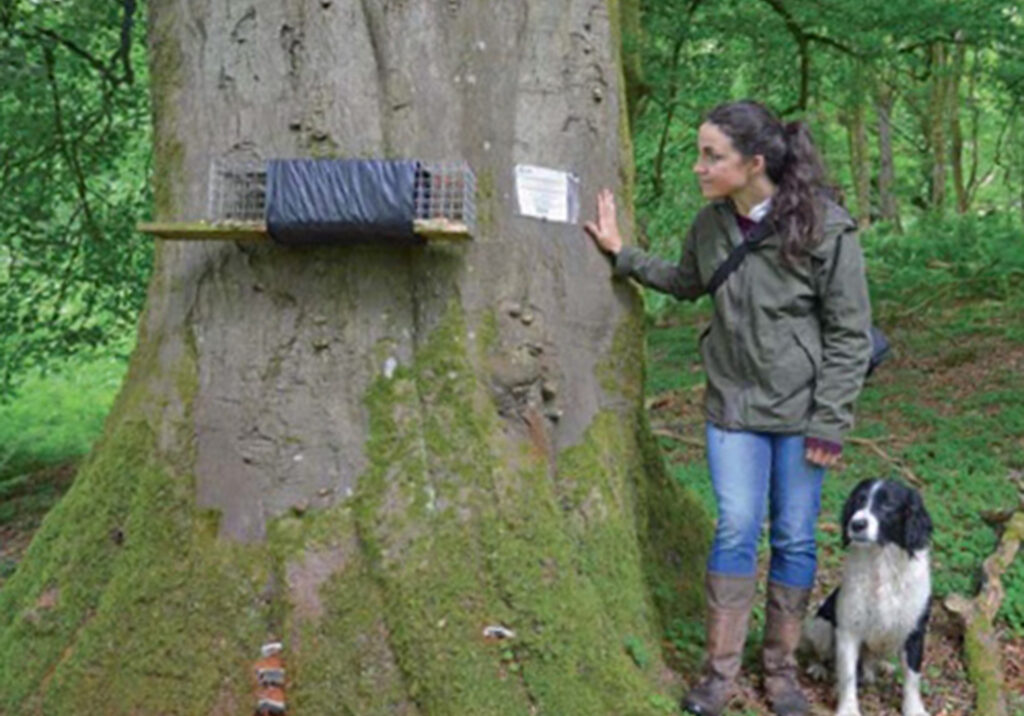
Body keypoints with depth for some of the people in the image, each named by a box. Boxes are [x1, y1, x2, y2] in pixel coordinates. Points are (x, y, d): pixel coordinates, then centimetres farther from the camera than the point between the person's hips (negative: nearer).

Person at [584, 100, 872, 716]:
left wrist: (829, 423, -13)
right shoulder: (711, 224, -3)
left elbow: (849, 334, -12)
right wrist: (622, 254, 11)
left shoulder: (826, 227, -18)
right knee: (736, 531, 2)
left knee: (795, 538, 7)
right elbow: (685, 283, 20)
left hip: (800, 411, -3)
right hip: (734, 408, 3)